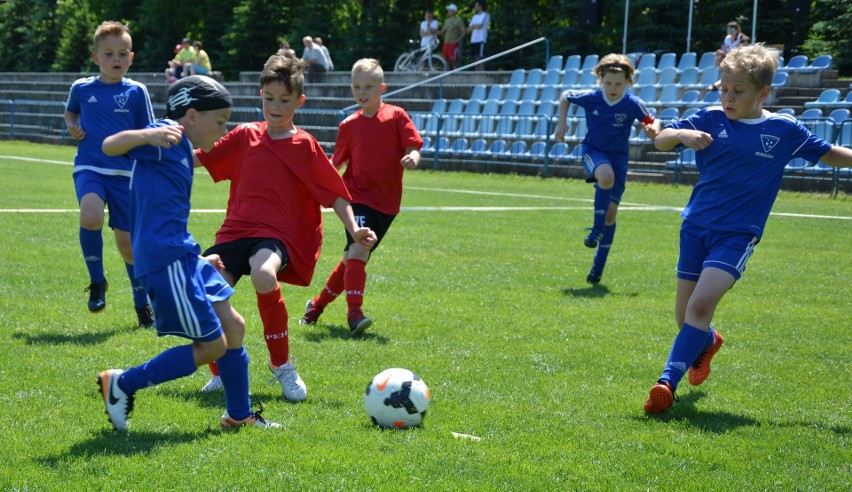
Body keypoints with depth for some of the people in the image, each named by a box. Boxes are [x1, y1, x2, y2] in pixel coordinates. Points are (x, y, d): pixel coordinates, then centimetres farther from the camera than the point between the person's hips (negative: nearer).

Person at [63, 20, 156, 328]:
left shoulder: (136, 92, 1)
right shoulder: (81, 88, 4)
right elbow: (70, 112, 24)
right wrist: (72, 127, 3)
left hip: (124, 172, 0)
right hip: (89, 167, 0)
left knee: (127, 241, 5)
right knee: (91, 217, -29)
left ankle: (142, 303, 24)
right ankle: (97, 282, -7)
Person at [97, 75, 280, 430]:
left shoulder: (183, 150, 19)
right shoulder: (167, 139, -9)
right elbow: (109, 146, -26)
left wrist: (198, 261, 37)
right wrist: (148, 135, -44)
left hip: (183, 256, 10)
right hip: (166, 259, -10)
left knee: (233, 327, 14)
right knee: (212, 346, -5)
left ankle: (239, 415, 27)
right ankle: (122, 385, 4)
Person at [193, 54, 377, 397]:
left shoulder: (304, 146, 3)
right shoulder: (245, 136, 13)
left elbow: (335, 193, 1)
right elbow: (196, 159, 18)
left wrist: (354, 230, -12)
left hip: (277, 234, -4)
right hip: (236, 230, 4)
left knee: (264, 275, -38)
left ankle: (282, 365, -16)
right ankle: (222, 373, 10)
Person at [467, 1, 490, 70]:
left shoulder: (485, 15, -3)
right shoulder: (475, 16, 21)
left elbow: (479, 26, -15)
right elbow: (469, 29, 15)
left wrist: (473, 26, 4)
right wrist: (475, 26, -3)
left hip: (480, 40, -8)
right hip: (473, 40, 8)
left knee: (479, 58, -14)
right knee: (475, 59, 5)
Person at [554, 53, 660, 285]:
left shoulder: (633, 104, -14)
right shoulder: (590, 98, -12)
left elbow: (652, 122, -5)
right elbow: (565, 96, 6)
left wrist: (653, 129, -28)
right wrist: (562, 122, -4)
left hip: (619, 156, 1)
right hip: (593, 151, -1)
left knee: (611, 212, 1)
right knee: (606, 177, -37)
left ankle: (599, 264, 14)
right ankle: (597, 229, -22)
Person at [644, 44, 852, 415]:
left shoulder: (784, 130, -1)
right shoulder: (711, 119, 0)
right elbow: (660, 141, -3)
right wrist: (682, 134, -23)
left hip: (737, 234, -3)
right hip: (696, 227, 3)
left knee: (701, 304, -23)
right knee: (685, 316, 10)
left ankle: (667, 383, -21)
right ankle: (708, 343, 46)